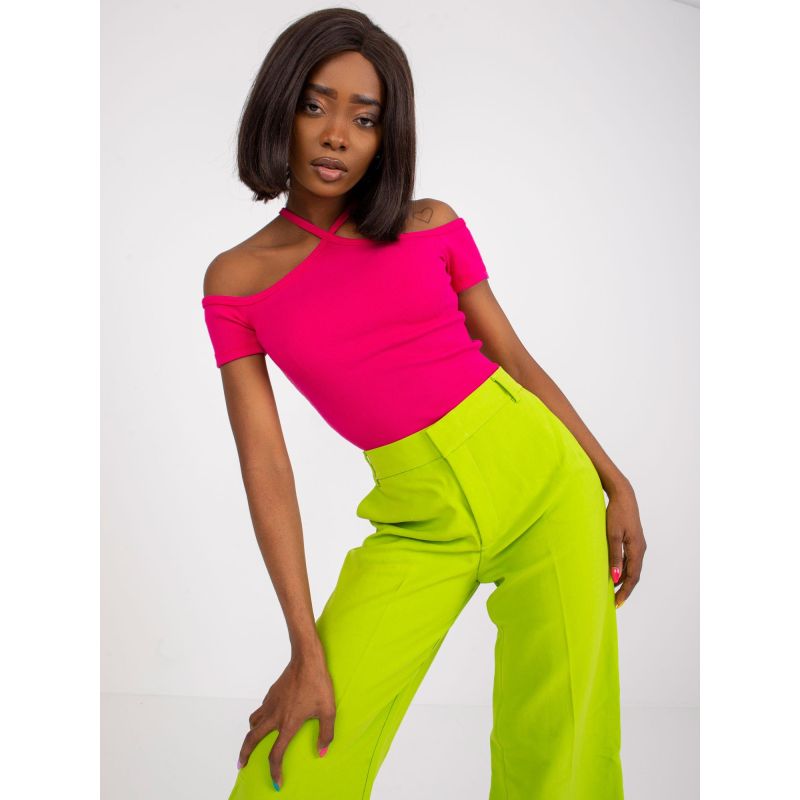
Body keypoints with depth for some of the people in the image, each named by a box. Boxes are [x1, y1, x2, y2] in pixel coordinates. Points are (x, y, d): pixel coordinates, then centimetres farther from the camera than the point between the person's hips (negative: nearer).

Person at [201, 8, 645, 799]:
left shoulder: (431, 227, 5)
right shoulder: (237, 280, 1)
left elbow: (518, 361, 11)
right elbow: (264, 459, -4)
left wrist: (616, 483, 11)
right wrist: (306, 649, -8)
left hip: (542, 478, 1)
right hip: (418, 523, -1)